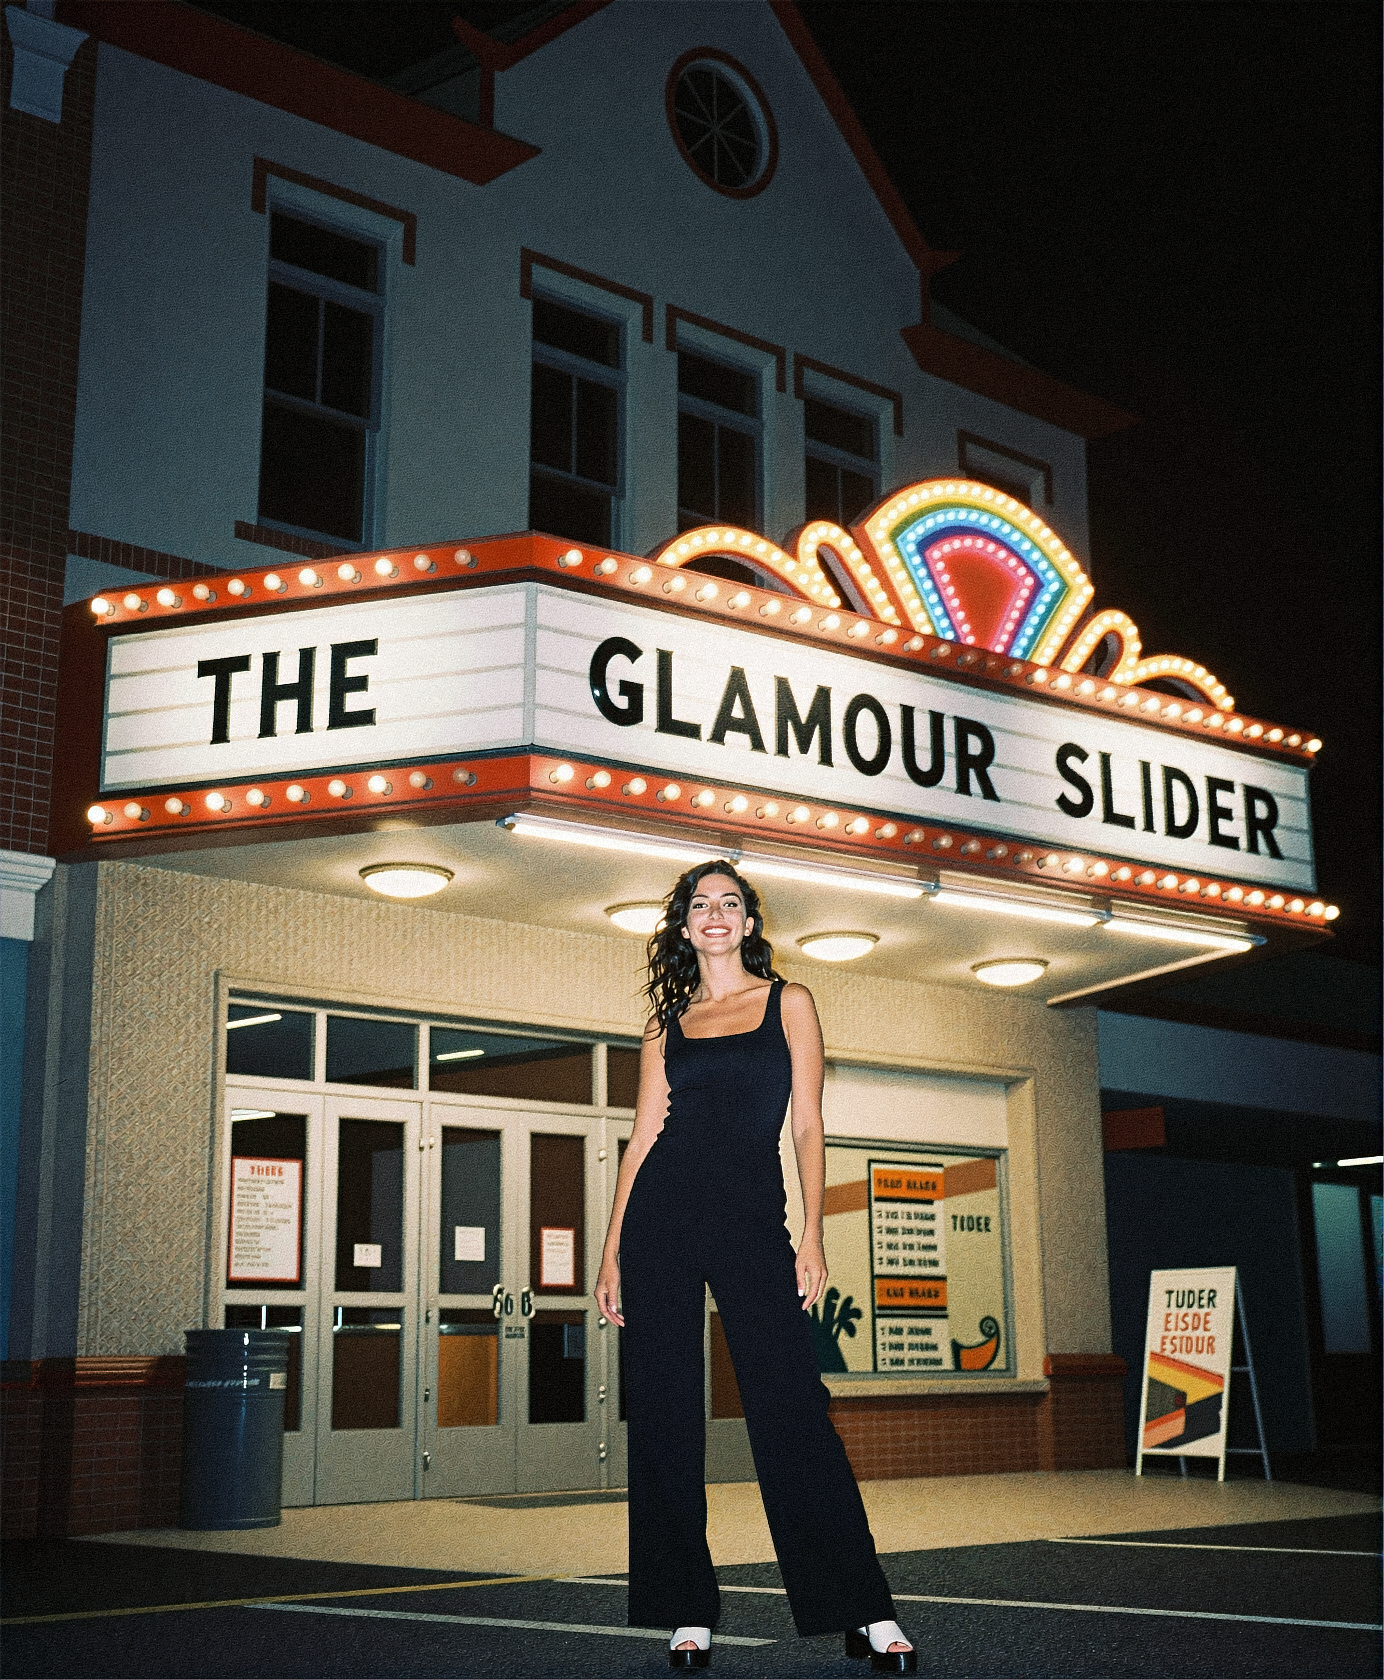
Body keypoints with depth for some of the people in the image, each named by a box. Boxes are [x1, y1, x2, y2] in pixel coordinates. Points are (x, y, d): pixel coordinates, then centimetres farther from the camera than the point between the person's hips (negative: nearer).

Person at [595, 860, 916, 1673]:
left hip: (752, 1217, -2)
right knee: (664, 1411, 1)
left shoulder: (789, 1003, 10)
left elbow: (808, 1127, 4)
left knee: (792, 1406, -8)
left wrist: (812, 1235, -6)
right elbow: (643, 1136, 11)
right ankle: (690, 1613, 11)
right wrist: (612, 1251, 5)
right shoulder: (667, 1023, 14)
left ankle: (867, 1613, -1)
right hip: (663, 1211, 3)